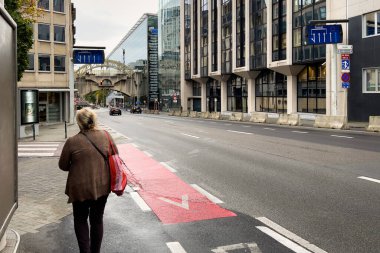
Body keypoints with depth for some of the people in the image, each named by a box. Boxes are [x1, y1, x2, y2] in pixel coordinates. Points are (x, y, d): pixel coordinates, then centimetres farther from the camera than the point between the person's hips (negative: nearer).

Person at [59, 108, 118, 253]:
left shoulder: (72, 142, -14)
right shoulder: (106, 136, -6)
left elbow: (63, 166, -3)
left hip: (81, 188, -3)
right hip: (102, 186, 3)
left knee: (80, 220, 17)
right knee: (97, 220, 18)